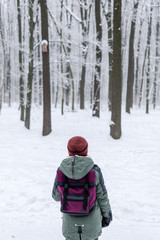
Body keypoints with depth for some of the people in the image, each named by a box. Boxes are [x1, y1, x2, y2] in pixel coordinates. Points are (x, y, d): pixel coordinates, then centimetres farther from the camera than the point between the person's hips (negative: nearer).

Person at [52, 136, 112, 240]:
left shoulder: (62, 170, -15)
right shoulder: (94, 170, -19)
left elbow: (56, 196, -3)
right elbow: (102, 196, -8)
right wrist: (106, 214, 8)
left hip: (70, 221, 1)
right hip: (91, 220, -1)